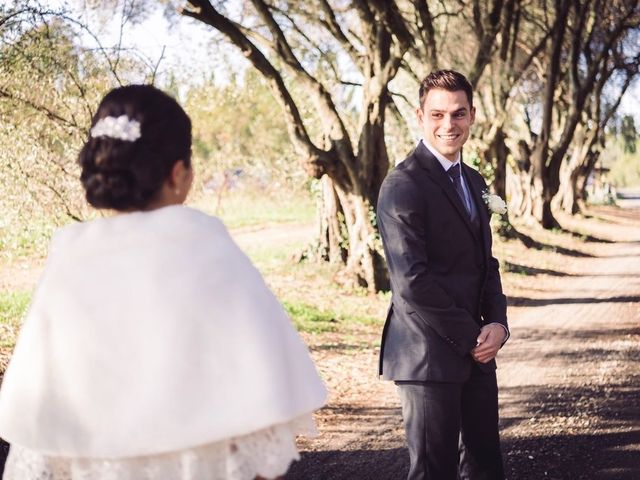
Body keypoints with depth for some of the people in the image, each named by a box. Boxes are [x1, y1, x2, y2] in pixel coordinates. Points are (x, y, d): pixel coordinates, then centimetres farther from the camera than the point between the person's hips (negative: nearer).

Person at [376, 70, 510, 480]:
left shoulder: (474, 182, 14)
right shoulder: (403, 185, -13)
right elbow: (411, 280, -19)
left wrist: (497, 323, -1)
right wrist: (470, 337, -13)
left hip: (476, 352, 8)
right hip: (429, 355, -8)